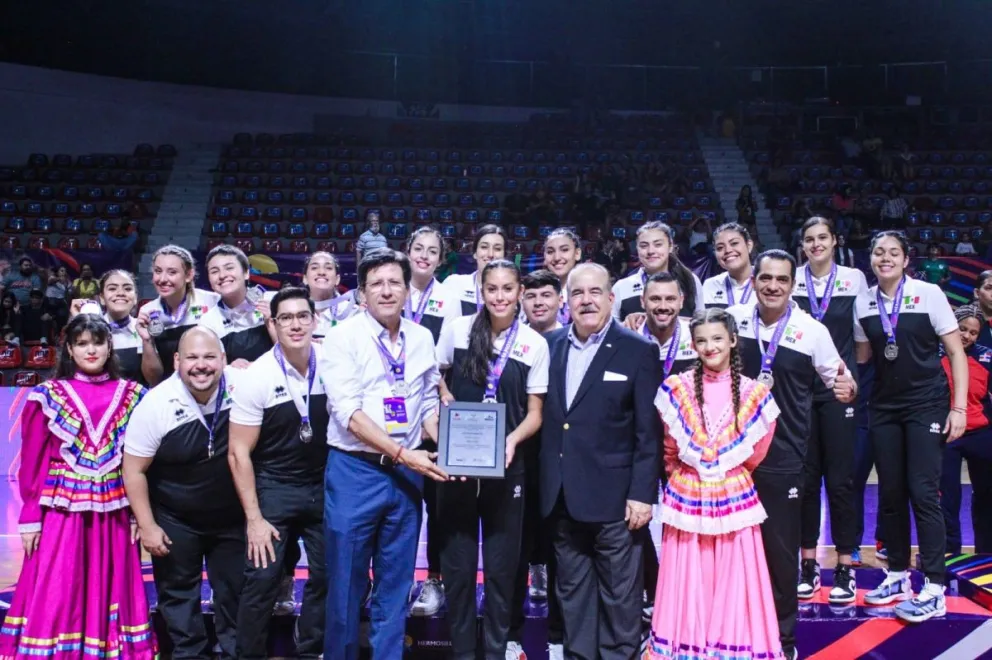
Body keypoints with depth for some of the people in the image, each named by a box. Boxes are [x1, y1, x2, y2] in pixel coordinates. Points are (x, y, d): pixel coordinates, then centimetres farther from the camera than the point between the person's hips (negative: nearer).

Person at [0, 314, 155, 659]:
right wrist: (30, 517, -5)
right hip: (62, 509, -2)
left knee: (111, 592, 10)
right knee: (56, 598, 1)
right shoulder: (48, 395, 0)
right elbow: (33, 462, -1)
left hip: (115, 510, 2)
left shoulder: (131, 395, 5)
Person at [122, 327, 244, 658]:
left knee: (235, 591, 17)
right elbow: (134, 469, -12)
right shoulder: (156, 404, -21)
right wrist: (147, 525, -12)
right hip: (175, 520, -1)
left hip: (233, 515, 2)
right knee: (178, 593, 14)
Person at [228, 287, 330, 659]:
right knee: (262, 579, -5)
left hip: (325, 484, 3)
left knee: (327, 575, 7)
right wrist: (254, 518, -11)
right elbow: (239, 453, -9)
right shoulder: (257, 377, -14)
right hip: (274, 487, -2)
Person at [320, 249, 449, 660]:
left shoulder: (422, 339, 7)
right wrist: (401, 453, -20)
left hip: (407, 473, 4)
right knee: (347, 581, 6)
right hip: (355, 472, -4)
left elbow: (428, 404, 12)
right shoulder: (344, 337, -8)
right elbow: (347, 410, -15)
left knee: (395, 583, 13)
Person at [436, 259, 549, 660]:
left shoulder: (535, 344, -2)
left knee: (501, 563, 7)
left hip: (506, 465, 0)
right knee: (457, 562, 7)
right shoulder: (458, 329, 0)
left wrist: (512, 440, -16)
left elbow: (534, 413, 2)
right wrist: (445, 396, -5)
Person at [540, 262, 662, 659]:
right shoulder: (550, 345, 7)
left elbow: (649, 432, -7)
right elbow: (543, 415, 8)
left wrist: (642, 493, -11)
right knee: (572, 592, 15)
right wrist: (545, 483, 3)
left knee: (619, 594, 6)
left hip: (614, 496, -4)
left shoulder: (639, 351, -5)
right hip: (562, 495, 4)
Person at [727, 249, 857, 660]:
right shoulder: (732, 319, -3)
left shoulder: (812, 331, -7)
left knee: (781, 550, 8)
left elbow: (841, 382, -1)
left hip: (783, 459, -2)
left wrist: (848, 389, -22)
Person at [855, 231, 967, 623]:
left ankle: (934, 590, -2)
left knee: (923, 492, -9)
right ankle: (898, 576, 21)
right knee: (891, 494, 7)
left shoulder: (928, 294, -7)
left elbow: (956, 352, -5)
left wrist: (959, 406, -10)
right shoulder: (863, 303, 3)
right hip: (884, 407, 4)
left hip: (925, 405, -4)